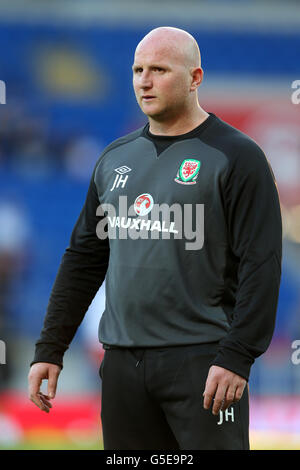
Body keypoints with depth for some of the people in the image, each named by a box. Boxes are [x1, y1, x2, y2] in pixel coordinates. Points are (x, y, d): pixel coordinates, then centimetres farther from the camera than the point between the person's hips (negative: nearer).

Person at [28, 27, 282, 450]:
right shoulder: (115, 158, 15)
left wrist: (237, 356, -18)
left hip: (201, 359, -6)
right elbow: (83, 258, 19)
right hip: (122, 363, 6)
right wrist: (50, 348, 13)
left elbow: (261, 264, -10)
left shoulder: (235, 156, -4)